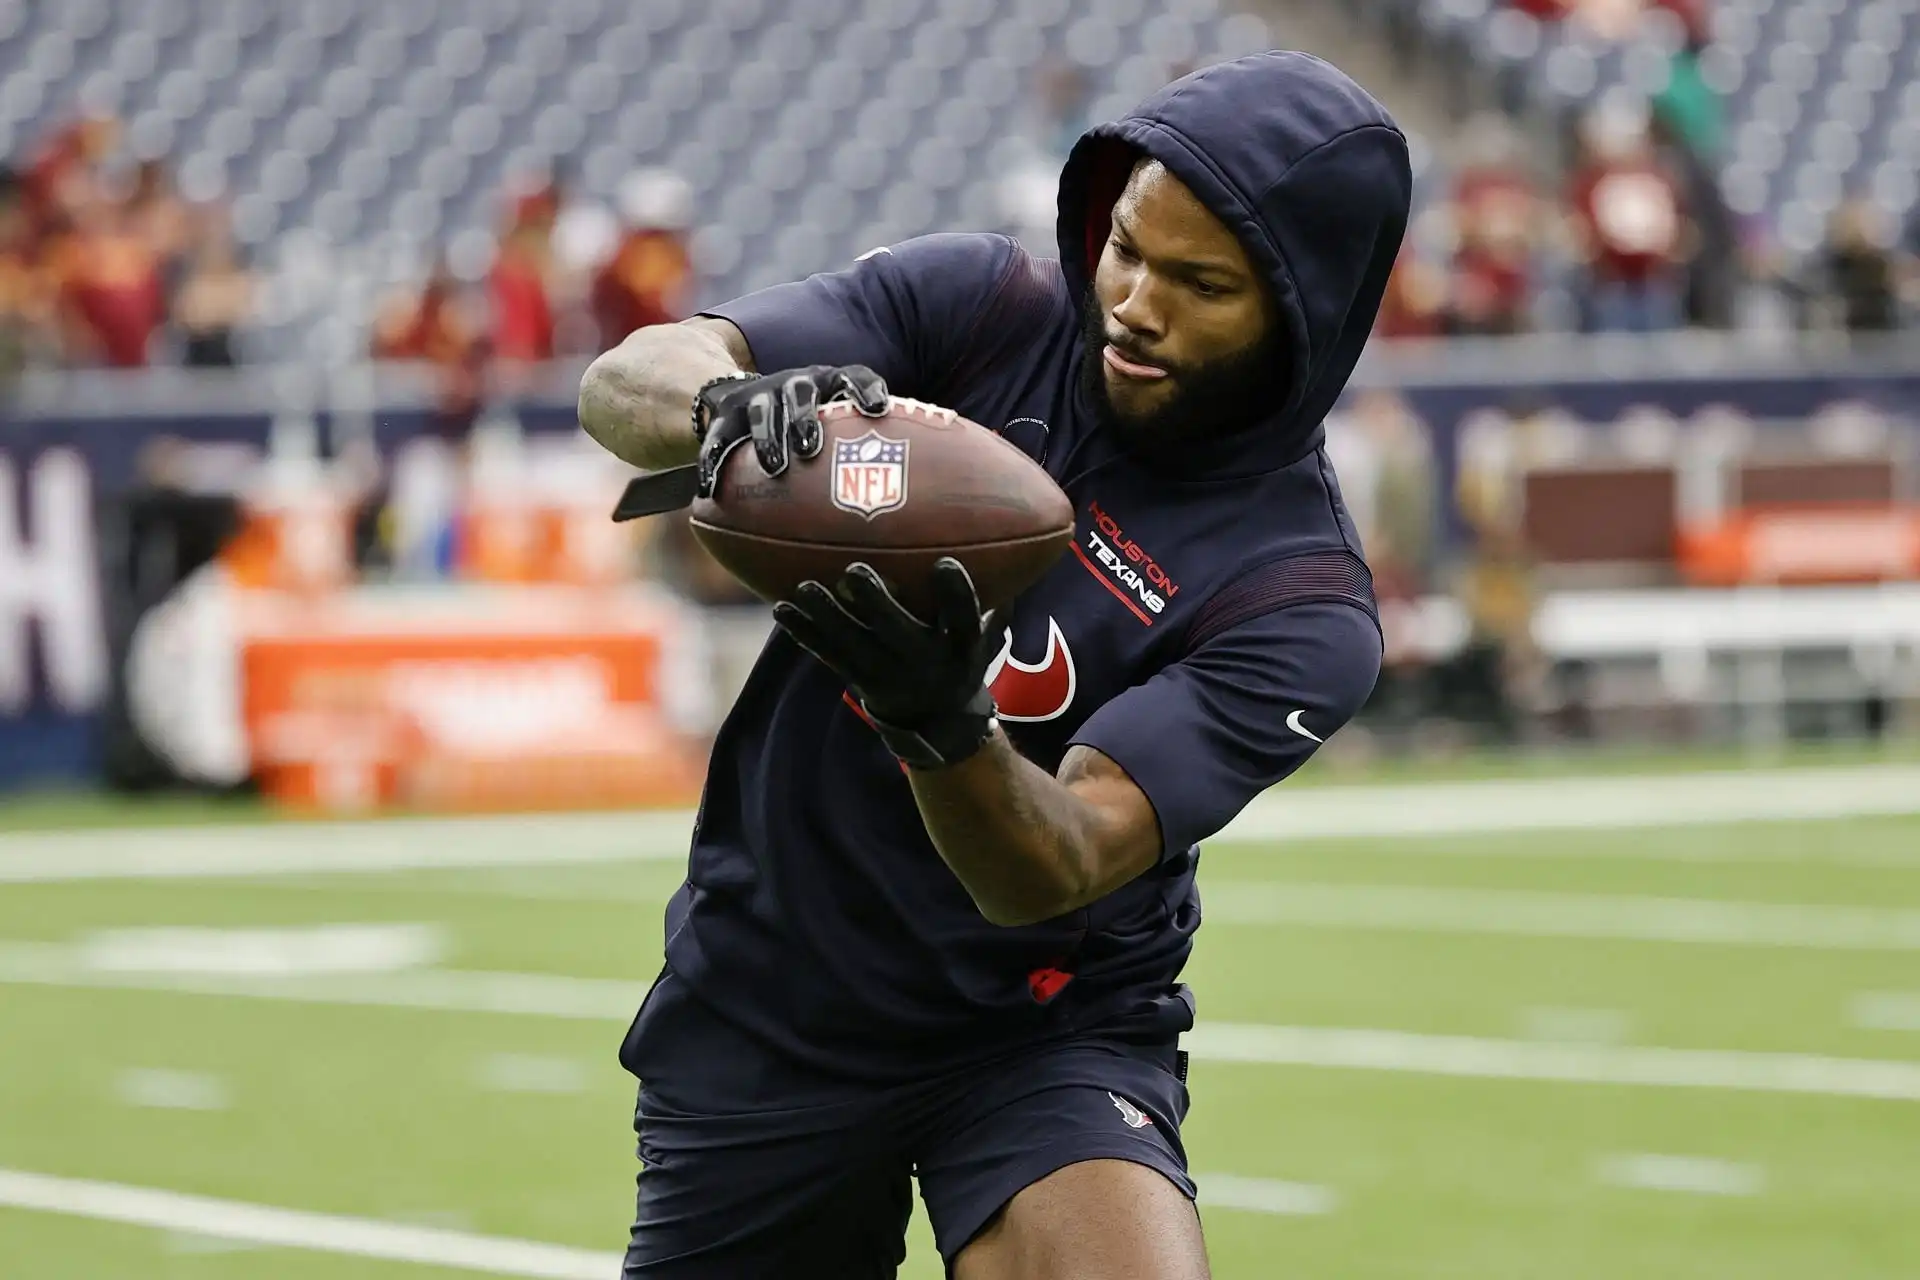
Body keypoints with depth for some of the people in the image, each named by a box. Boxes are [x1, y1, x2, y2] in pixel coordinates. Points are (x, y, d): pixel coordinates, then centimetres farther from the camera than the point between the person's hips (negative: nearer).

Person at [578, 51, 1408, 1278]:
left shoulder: (1301, 609, -17)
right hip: (760, 1010, 3)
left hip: (1045, 1032, -3)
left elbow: (1055, 873, -27)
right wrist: (728, 400, -42)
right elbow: (627, 379, -18)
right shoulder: (979, 309, -9)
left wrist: (946, 723, -48)